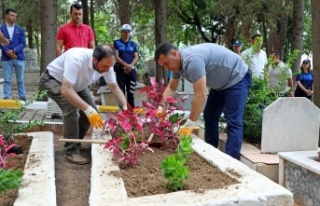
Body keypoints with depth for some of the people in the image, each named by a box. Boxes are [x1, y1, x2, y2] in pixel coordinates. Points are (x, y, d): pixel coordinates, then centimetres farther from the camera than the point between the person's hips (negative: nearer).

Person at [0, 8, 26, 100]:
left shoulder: (20, 29, 9)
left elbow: (23, 43, 2)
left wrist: (14, 50, -13)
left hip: (19, 57, 1)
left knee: (20, 79, 6)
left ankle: (22, 98, 12)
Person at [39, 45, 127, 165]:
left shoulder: (106, 64, -22)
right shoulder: (77, 59, -43)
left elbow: (114, 87, -11)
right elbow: (66, 90, -47)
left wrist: (125, 108, -23)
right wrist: (88, 110, -52)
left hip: (76, 84, 7)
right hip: (53, 80, -7)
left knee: (91, 110, -2)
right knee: (71, 108, -28)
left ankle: (75, 144, 18)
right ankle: (71, 152, -15)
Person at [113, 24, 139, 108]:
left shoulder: (133, 44, 13)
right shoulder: (117, 43, 4)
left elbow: (136, 57, 5)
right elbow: (116, 56, -5)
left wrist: (130, 65, -13)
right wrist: (125, 65, -17)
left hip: (131, 70, 2)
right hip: (121, 70, -2)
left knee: (131, 92, 6)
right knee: (121, 92, -2)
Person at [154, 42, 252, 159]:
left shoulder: (192, 60, -35)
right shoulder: (177, 63, -4)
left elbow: (201, 95, -35)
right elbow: (171, 88, 10)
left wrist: (189, 124, -29)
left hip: (237, 78, -10)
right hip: (221, 83, 10)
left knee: (233, 122, -15)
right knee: (210, 117, 11)